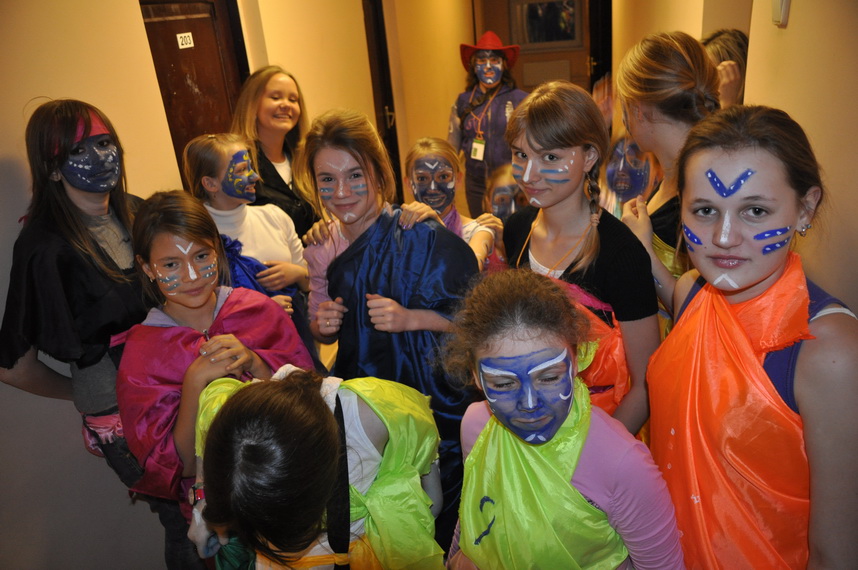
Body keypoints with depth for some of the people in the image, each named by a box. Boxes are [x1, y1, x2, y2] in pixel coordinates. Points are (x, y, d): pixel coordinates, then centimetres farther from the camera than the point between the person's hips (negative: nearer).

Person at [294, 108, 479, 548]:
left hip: (435, 400, -4)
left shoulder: (422, 237, -18)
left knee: (437, 526, 11)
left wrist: (410, 318, -25)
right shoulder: (322, 249, 0)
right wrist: (322, 324, -9)